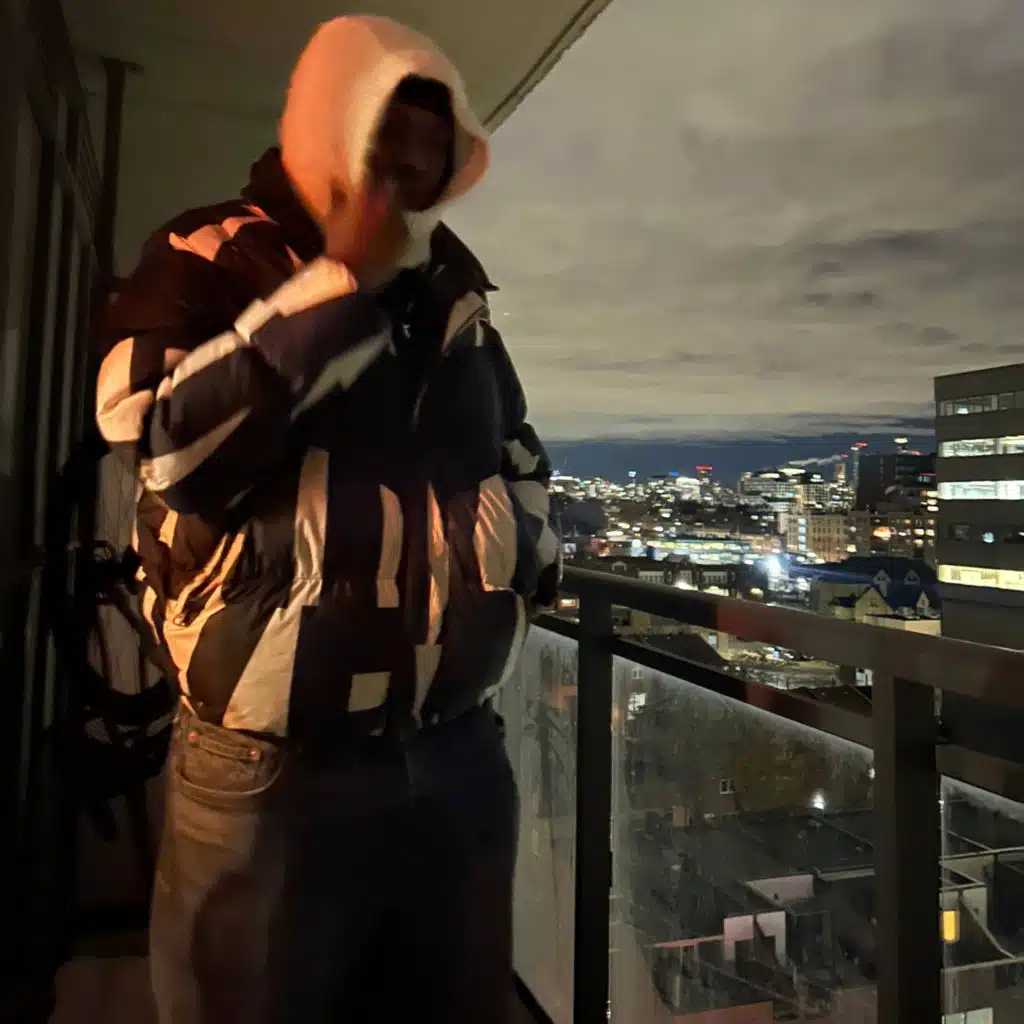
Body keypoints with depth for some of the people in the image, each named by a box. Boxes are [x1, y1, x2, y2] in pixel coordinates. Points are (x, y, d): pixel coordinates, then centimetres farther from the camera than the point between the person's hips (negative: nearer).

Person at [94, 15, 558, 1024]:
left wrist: (531, 562, 10)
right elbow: (170, 443, -20)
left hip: (462, 757, 6)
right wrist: (338, 280, -16)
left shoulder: (452, 285, 14)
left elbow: (516, 447, 24)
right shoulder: (208, 262, -3)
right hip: (276, 774, -5)